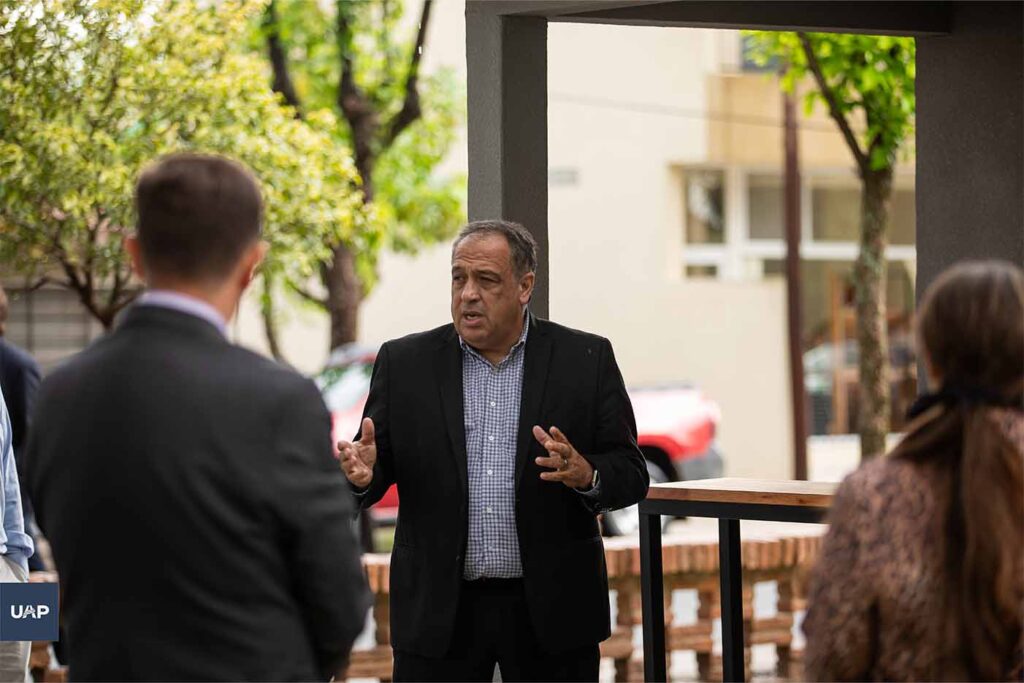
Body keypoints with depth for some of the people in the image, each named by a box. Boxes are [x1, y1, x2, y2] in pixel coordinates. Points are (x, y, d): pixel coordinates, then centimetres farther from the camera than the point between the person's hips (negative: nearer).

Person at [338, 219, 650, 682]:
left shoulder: (585, 361, 2)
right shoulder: (405, 363, 5)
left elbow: (631, 475, 1)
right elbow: (381, 467, 6)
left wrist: (586, 474, -21)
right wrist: (364, 473, -18)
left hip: (550, 609, 0)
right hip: (438, 610, 1)